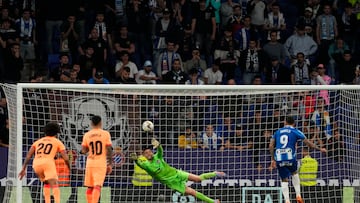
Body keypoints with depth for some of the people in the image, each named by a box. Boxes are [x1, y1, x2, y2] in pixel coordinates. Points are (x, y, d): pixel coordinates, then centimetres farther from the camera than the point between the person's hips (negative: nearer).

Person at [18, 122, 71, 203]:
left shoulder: (38, 141, 29)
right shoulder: (58, 142, 20)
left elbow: (28, 155, 17)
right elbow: (65, 158, 10)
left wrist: (23, 169, 13)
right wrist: (70, 168, 25)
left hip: (36, 164, 4)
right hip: (48, 163, -4)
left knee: (46, 183, 28)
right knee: (55, 185, -16)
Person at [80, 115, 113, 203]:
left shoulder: (87, 135, 3)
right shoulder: (105, 134, -1)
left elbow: (83, 151, 2)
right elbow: (109, 150, -5)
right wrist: (110, 164, 0)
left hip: (90, 163, 2)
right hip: (101, 163, -2)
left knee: (90, 187, 11)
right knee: (97, 186, -10)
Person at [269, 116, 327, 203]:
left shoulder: (278, 132, 17)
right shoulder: (295, 131, 9)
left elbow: (271, 146, 10)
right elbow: (307, 142, 9)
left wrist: (273, 159, 14)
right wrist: (319, 149, 19)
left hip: (279, 159, 1)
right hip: (290, 158, -1)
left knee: (284, 180, 13)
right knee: (295, 173, 27)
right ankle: (298, 195, 19)